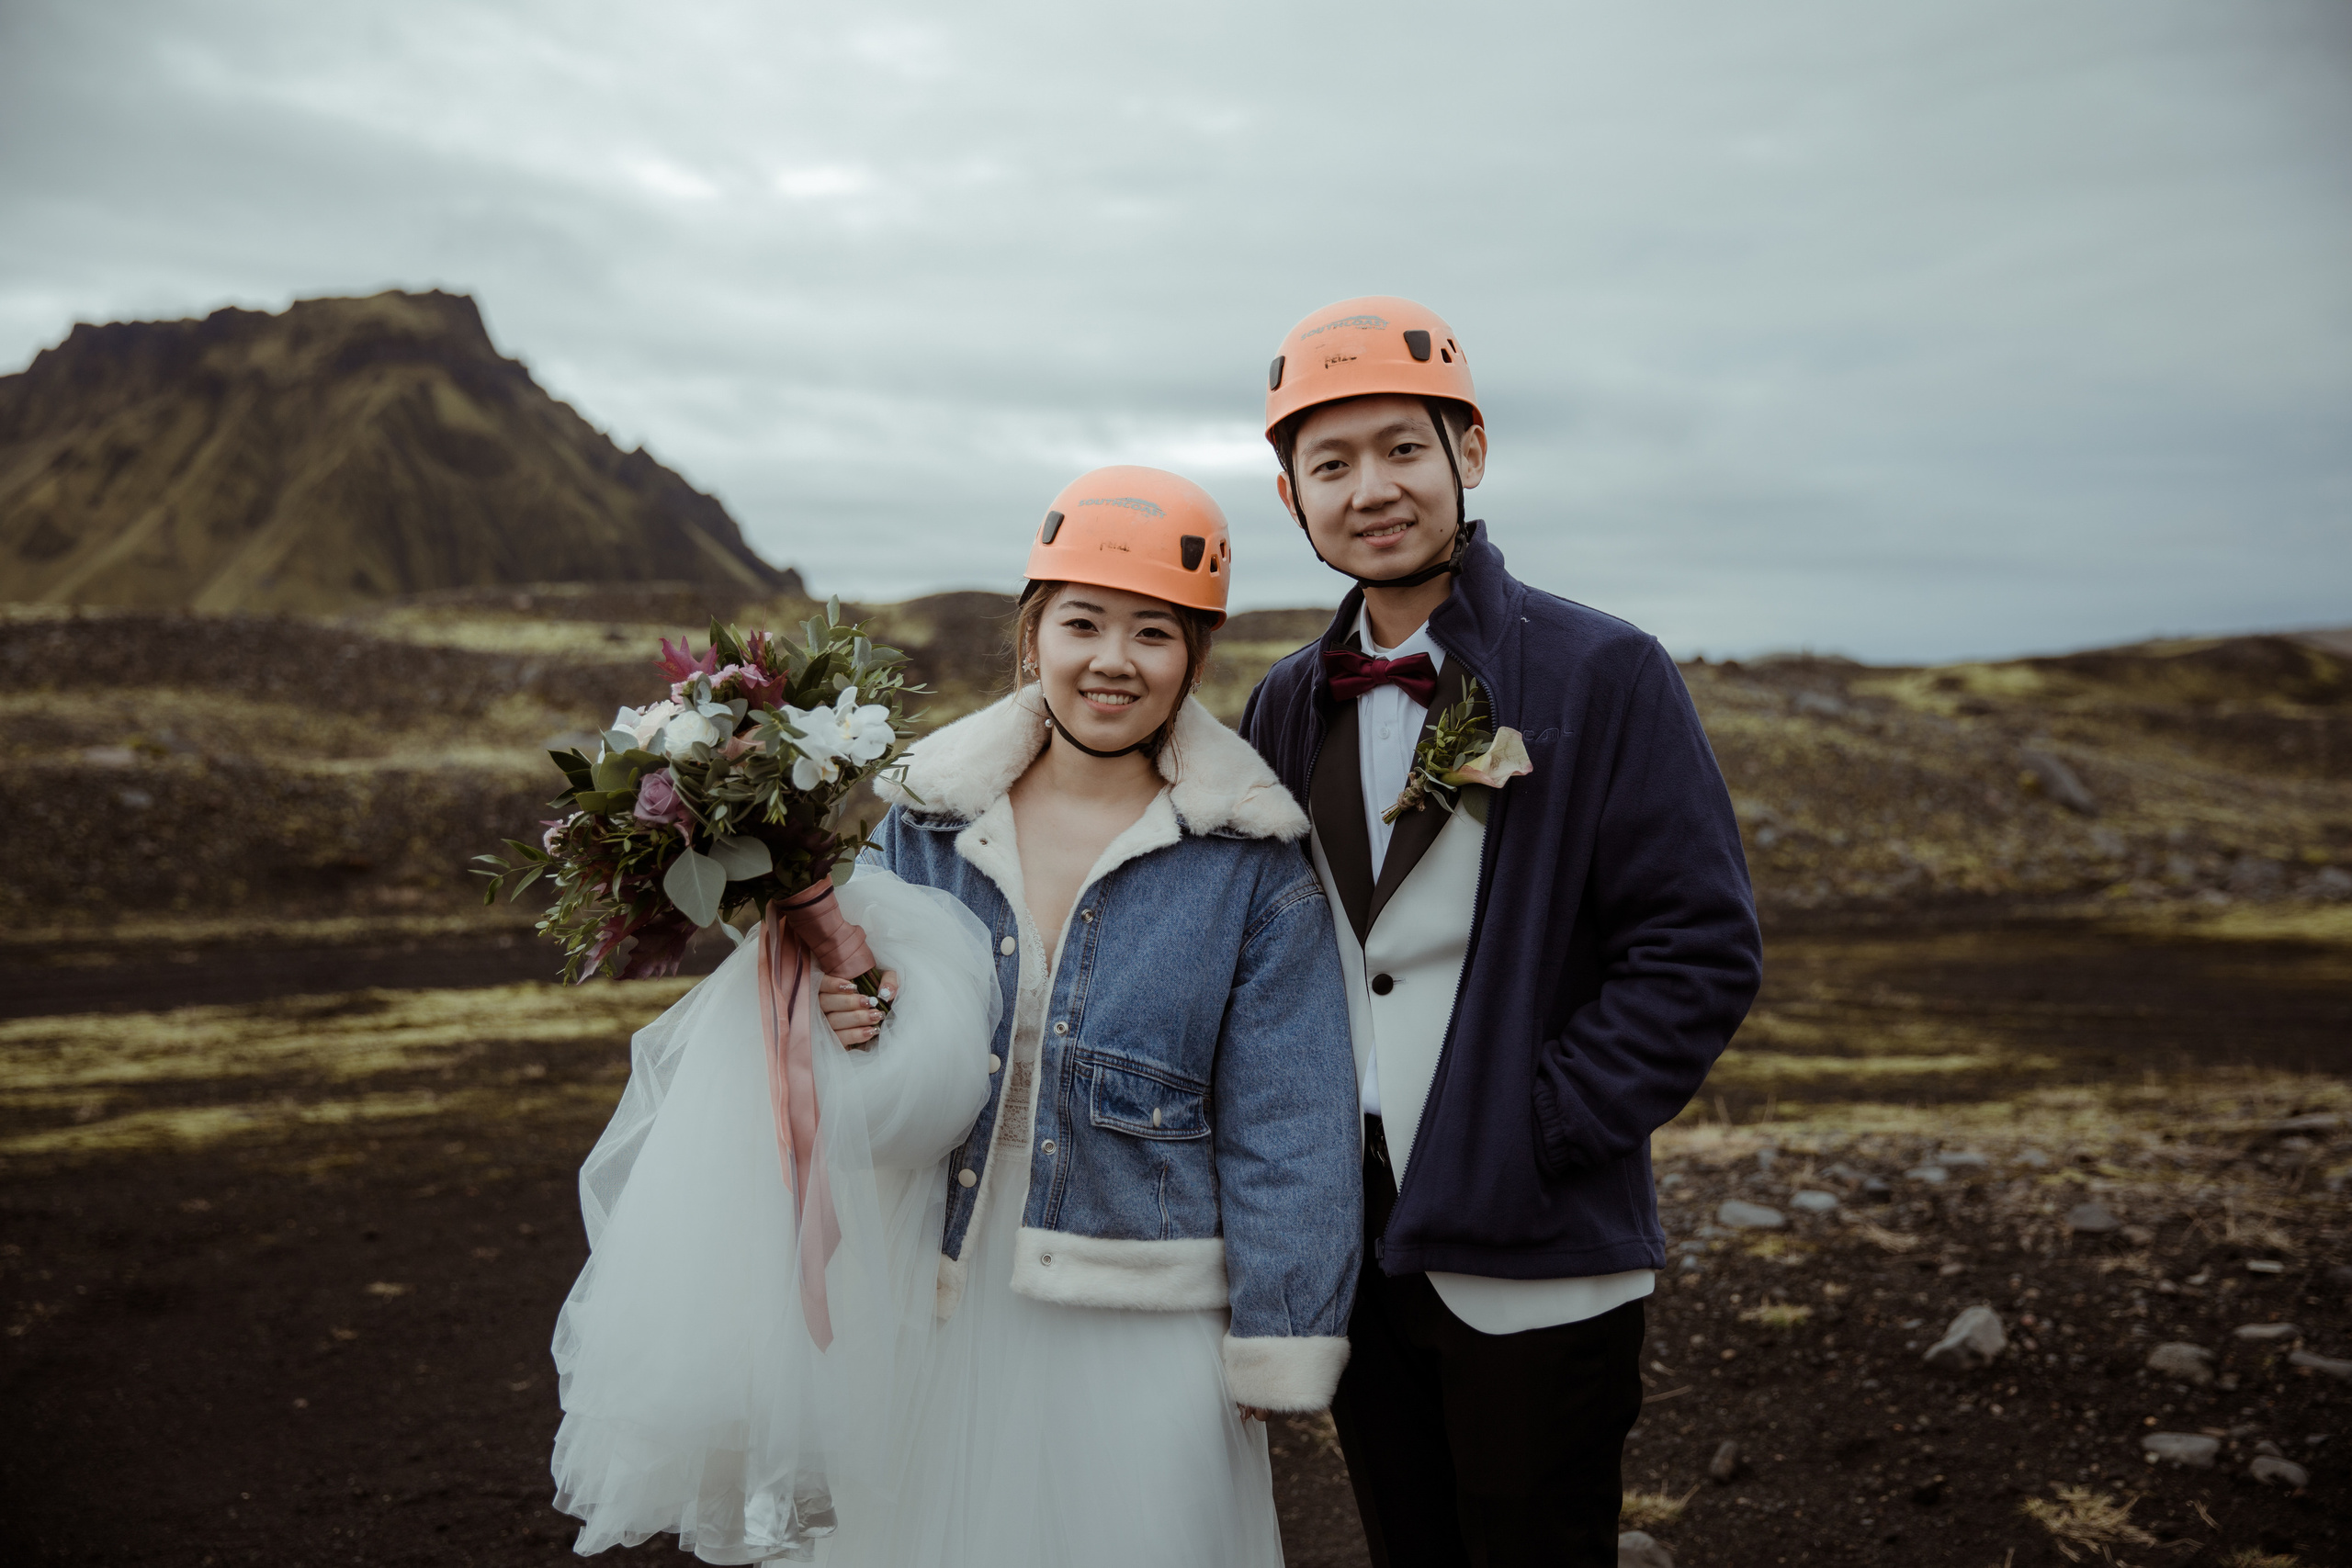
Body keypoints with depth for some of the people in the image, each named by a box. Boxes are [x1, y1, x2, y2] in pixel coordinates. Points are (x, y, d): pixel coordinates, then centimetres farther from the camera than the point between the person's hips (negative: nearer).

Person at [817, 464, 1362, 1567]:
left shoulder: (1250, 858, -7)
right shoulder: (928, 818, 1)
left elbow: (1284, 1124, -6)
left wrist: (1276, 1352, -5)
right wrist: (847, 1029, -14)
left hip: (1145, 1330, -2)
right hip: (939, 1308, 3)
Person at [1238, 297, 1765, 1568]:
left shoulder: (1604, 675, -10)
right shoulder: (1292, 705, 7)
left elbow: (1701, 948, -13)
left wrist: (1545, 1130, -16)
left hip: (1532, 1262, -5)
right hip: (1350, 1244, 5)